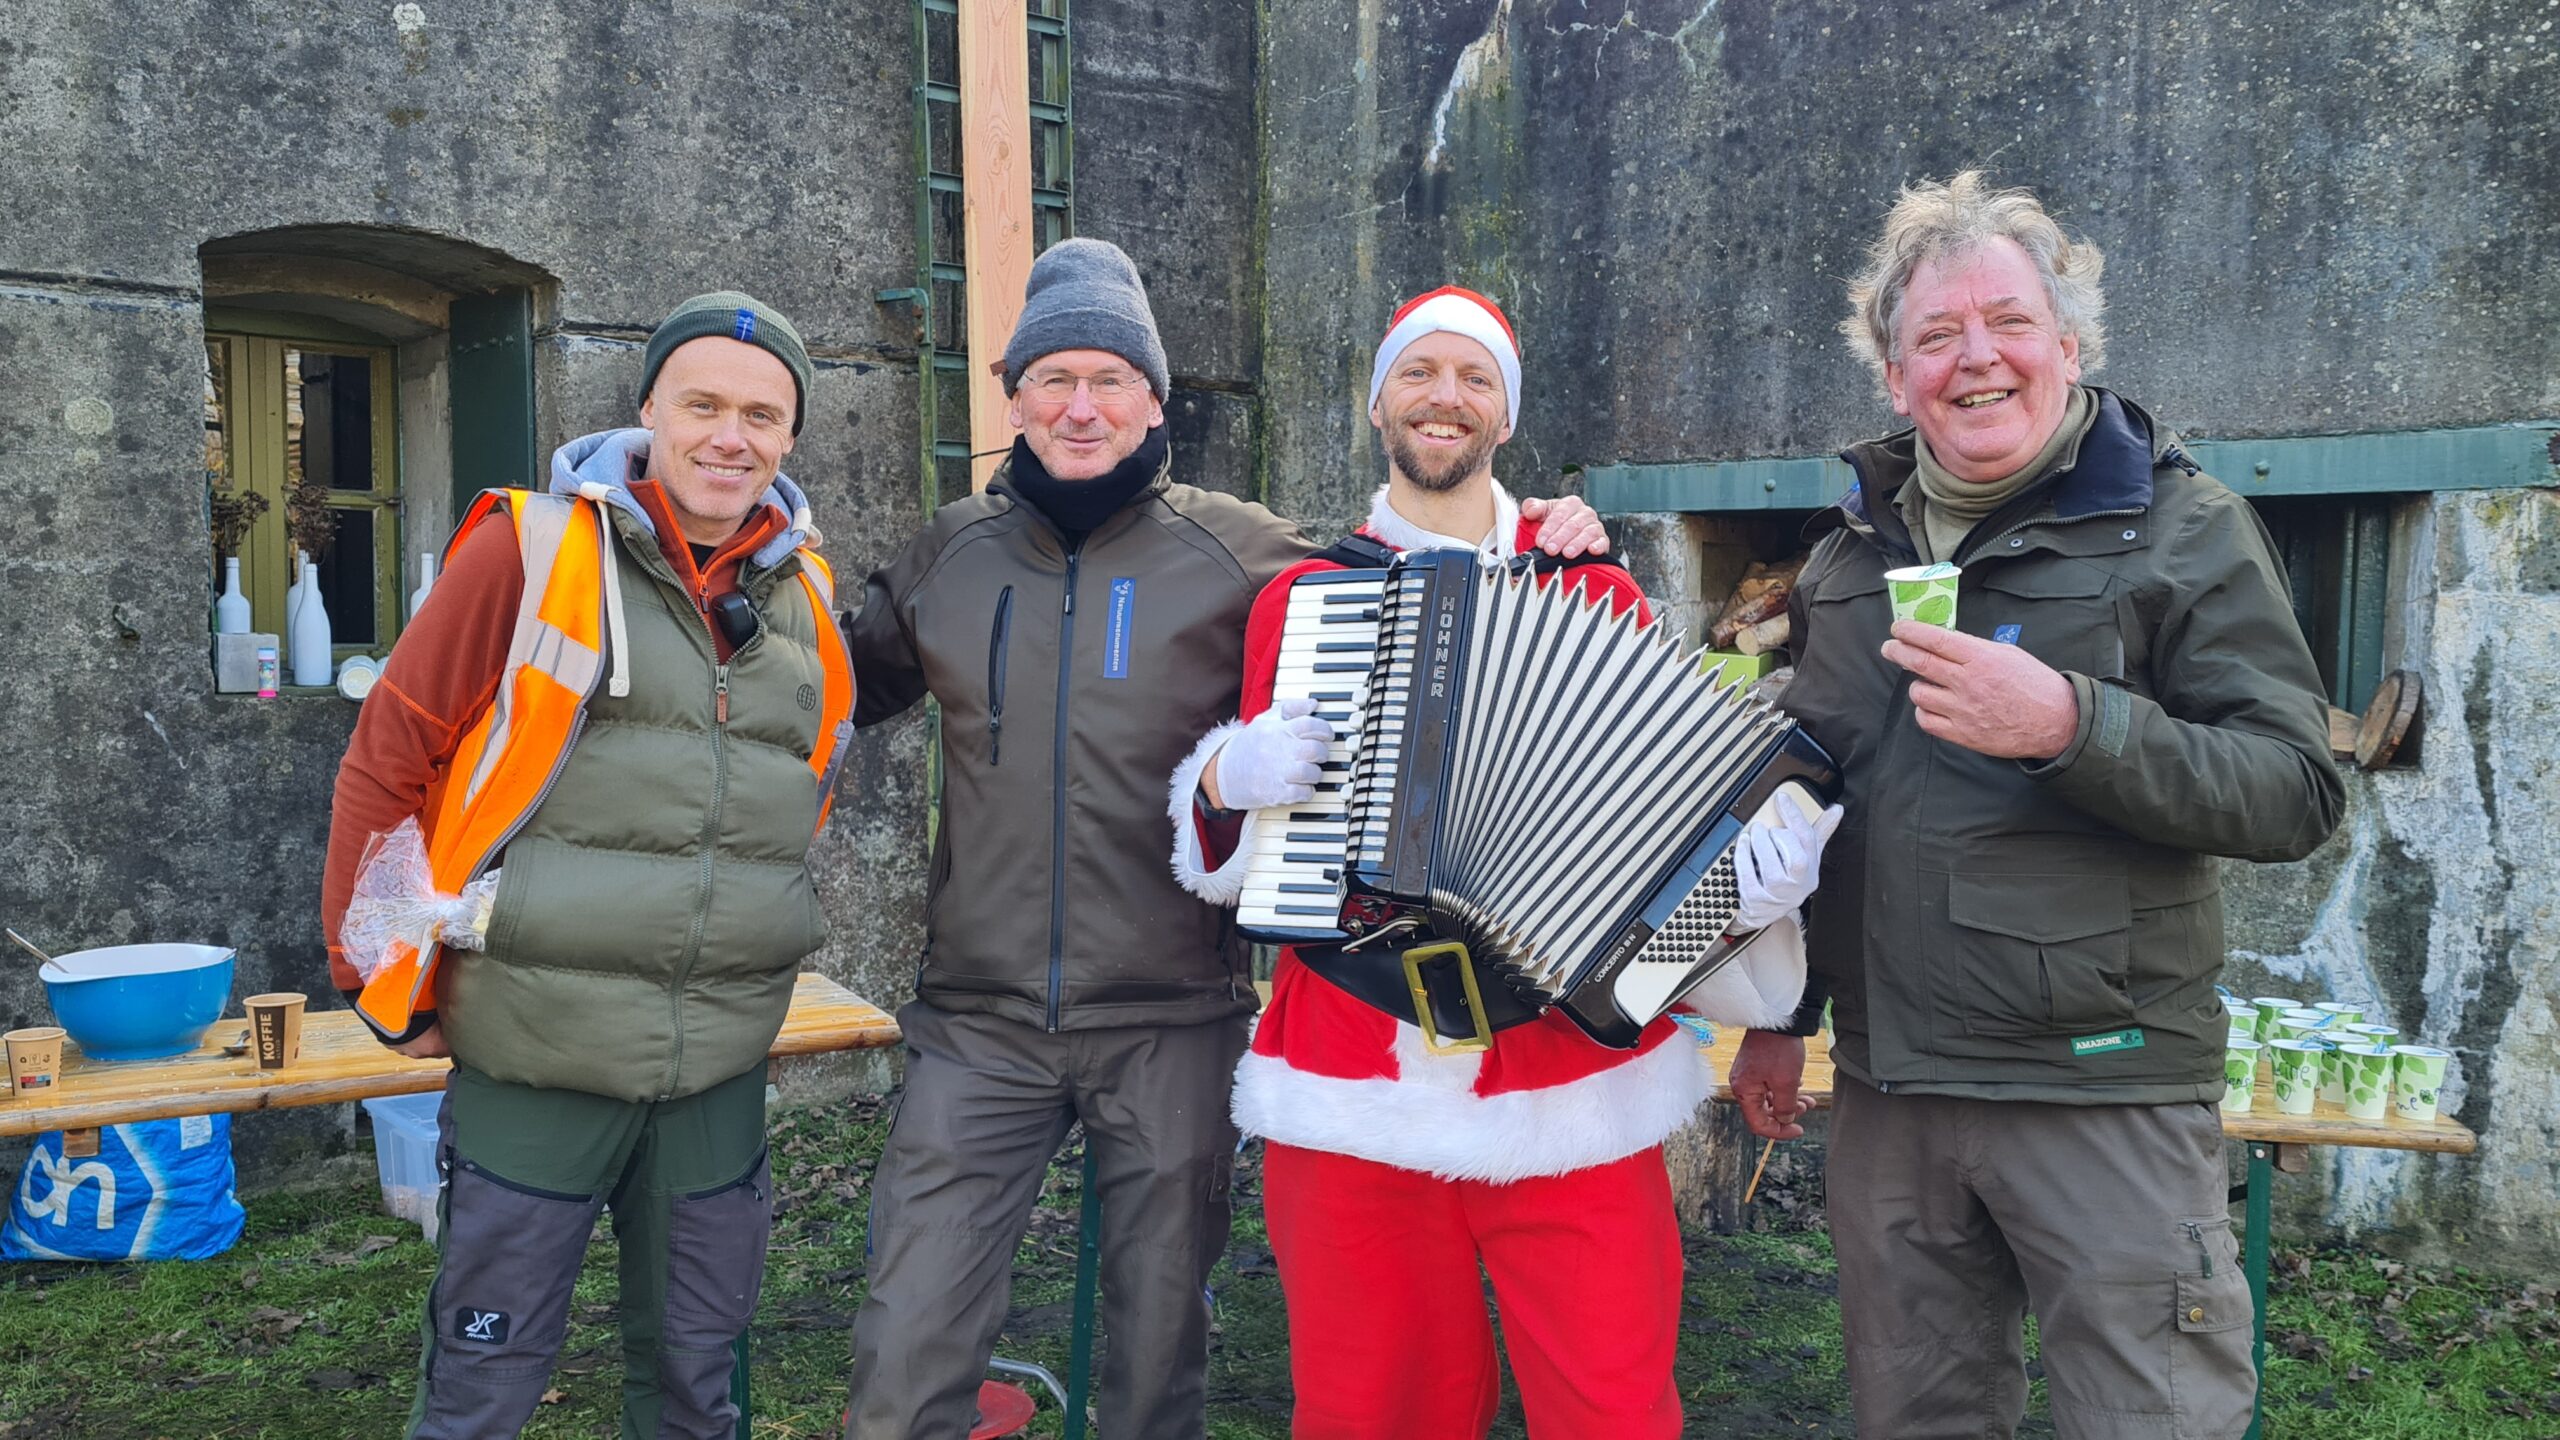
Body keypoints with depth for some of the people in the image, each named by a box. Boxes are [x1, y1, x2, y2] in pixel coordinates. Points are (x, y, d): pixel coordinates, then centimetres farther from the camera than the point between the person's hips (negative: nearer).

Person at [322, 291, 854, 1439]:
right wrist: (386, 989, -2)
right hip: (537, 1058, -4)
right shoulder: (532, 549, -8)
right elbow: (389, 760, -4)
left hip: (721, 1072, 4)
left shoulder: (805, 595, 7)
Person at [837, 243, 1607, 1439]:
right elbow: (851, 685, 19)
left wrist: (1546, 549, -9)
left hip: (1171, 1026, -1)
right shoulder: (951, 553, 7)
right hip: (980, 1025, 2)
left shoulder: (1239, 552, 0)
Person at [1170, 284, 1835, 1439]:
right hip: (1348, 1097, 1)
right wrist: (1230, 780, -7)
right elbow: (1247, 844, 14)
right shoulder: (1299, 597, 9)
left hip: (1574, 1094, 0)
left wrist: (1755, 880, -11)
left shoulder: (1595, 591, 7)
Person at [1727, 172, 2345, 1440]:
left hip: (2105, 1095, -4)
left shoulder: (2181, 529, -4)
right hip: (1887, 1090, 5)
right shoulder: (1851, 548, 11)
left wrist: (2072, 725, -26)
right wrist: (1781, 1012, 18)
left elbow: (2296, 794, -12)